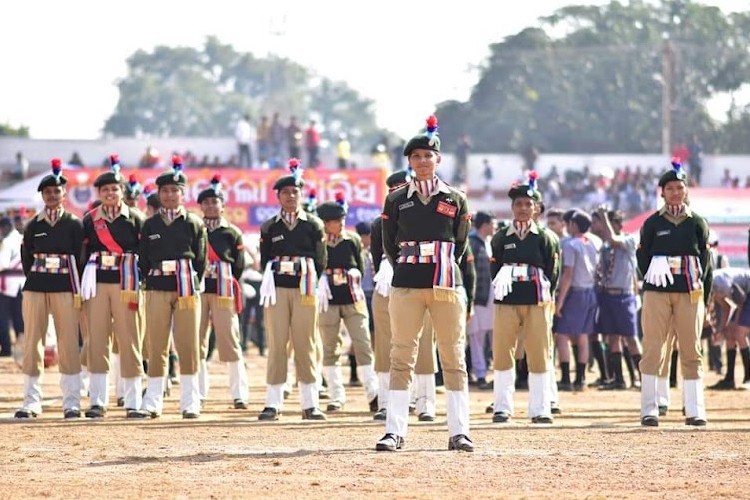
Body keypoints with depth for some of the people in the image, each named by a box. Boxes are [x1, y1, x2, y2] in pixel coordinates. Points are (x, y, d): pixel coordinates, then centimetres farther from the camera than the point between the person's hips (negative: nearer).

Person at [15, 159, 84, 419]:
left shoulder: (74, 224, 3)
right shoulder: (33, 226, 8)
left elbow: (80, 258, 3)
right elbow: (26, 258, 13)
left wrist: (77, 290, -1)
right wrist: (35, 280, 6)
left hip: (66, 289, -2)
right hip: (35, 288, 2)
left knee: (69, 344, -4)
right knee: (32, 343, 1)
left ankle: (71, 403, -1)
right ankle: (31, 402, 5)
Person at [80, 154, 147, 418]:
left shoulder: (135, 218, 5)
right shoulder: (90, 220, 9)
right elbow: (82, 253, 8)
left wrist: (141, 286, -3)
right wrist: (82, 287, 1)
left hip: (127, 284, -1)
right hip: (97, 283, 1)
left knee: (130, 341, -2)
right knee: (96, 340, 0)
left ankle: (133, 403, 1)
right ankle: (97, 401, 4)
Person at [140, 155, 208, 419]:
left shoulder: (194, 224, 5)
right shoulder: (150, 225, 9)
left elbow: (200, 261, 5)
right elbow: (143, 260, 11)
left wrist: (190, 285, -1)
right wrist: (151, 282, 3)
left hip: (187, 291, -1)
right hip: (157, 289, 1)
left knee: (189, 347, 0)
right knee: (157, 348, 1)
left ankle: (190, 403, 4)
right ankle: (153, 403, 5)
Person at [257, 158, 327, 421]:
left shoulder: (313, 225, 7)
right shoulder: (269, 227, 10)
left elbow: (321, 260, 7)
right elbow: (265, 261, 10)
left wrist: (317, 285, -1)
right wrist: (268, 280, -5)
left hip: (305, 289, -1)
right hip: (277, 289, 1)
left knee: (306, 345, 0)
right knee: (276, 344, -1)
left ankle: (310, 404, 3)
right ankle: (273, 403, 0)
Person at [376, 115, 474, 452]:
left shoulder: (455, 200, 7)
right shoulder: (396, 200, 6)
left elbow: (460, 244, 15)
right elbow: (389, 245, 14)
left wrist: (443, 269, 10)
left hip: (446, 285, 0)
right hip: (405, 285, 0)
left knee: (454, 358, 1)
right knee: (401, 358, -2)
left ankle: (459, 432, 3)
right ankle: (394, 431, -1)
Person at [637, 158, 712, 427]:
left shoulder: (697, 223, 9)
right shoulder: (653, 223, 6)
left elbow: (705, 261, 9)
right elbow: (642, 256, 8)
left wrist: (704, 297, 3)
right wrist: (653, 278, -4)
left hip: (690, 293, 1)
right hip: (657, 292, -1)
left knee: (692, 351, 1)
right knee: (653, 349, -3)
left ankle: (695, 411, 4)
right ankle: (649, 410, -1)